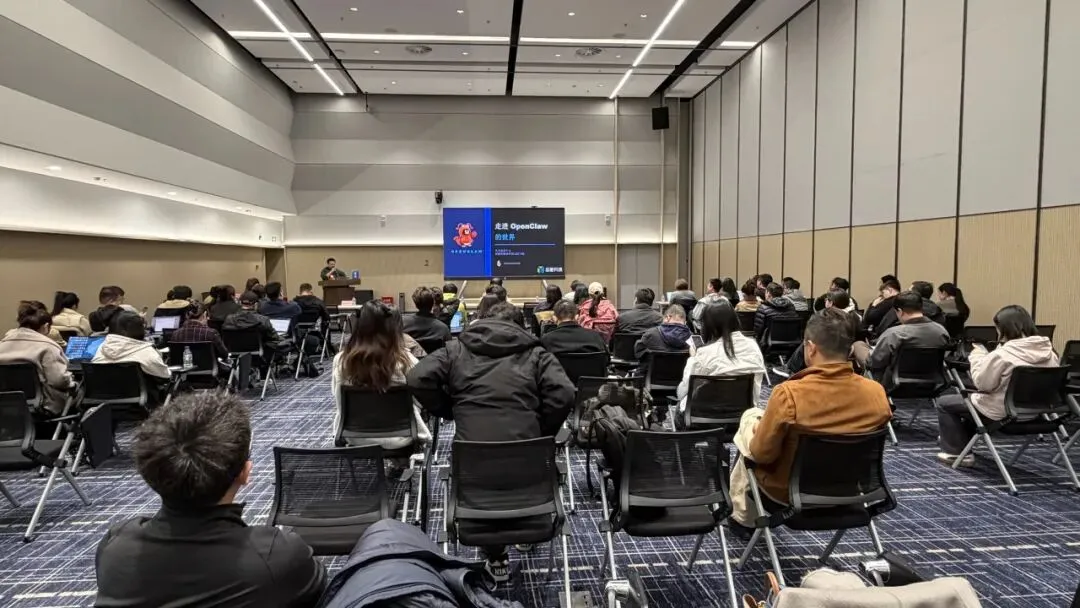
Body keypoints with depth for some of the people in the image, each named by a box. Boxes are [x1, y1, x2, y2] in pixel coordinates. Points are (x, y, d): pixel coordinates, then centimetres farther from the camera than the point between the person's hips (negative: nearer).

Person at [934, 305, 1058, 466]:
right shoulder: (1048, 351, -5)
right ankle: (963, 441, 47)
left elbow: (981, 383, -17)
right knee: (971, 399, 33)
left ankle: (957, 452, 17)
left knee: (944, 402, 11)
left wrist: (978, 355, -4)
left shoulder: (1003, 354, -26)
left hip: (1003, 413, -8)